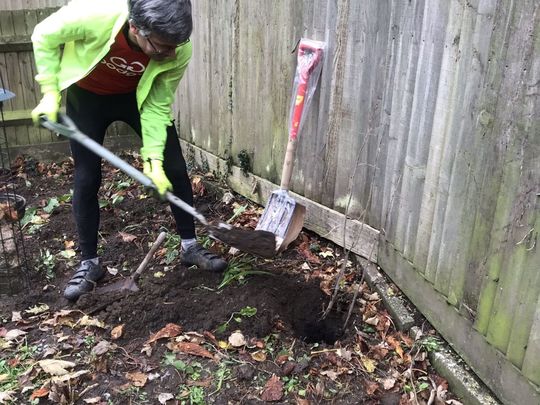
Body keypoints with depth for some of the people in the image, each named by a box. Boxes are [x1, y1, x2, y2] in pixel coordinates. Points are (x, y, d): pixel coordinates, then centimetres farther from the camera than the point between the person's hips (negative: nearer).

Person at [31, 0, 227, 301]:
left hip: (139, 95, 2)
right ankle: (90, 263, 14)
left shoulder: (180, 52, -32)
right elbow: (44, 36, -18)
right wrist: (51, 94, -19)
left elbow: (158, 107, -20)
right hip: (87, 95, -1)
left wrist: (154, 159, -26)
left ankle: (190, 247, 14)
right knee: (87, 178, -1)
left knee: (175, 168, -3)